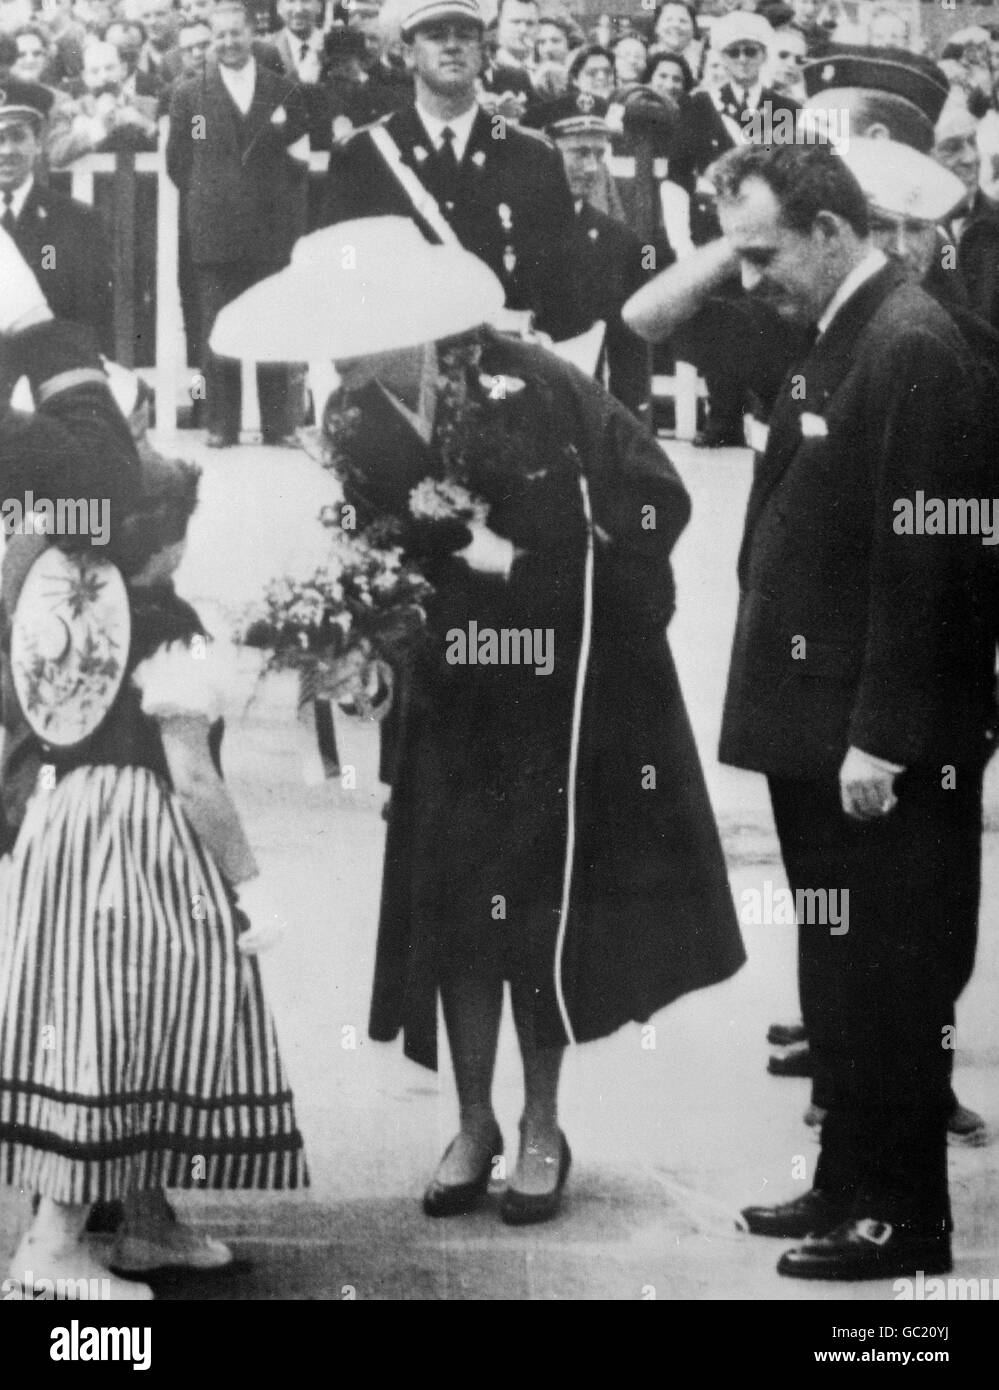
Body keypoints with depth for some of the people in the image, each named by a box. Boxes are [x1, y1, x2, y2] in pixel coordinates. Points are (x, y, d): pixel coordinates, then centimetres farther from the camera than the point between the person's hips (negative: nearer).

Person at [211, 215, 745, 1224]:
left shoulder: (530, 387, -21)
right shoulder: (355, 421, -8)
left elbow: (658, 500, -15)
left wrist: (519, 563, -17)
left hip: (566, 681, -3)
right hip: (452, 688, 4)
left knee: (547, 910, 5)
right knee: (453, 910, 5)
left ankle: (542, 1128, 22)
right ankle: (472, 1125, 22)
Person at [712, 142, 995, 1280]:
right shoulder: (837, 341, 13)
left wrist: (880, 741, -21)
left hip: (886, 747, -10)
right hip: (821, 727, 10)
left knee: (891, 985, 1)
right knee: (840, 980, 18)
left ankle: (903, 1220, 13)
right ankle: (850, 1184, 30)